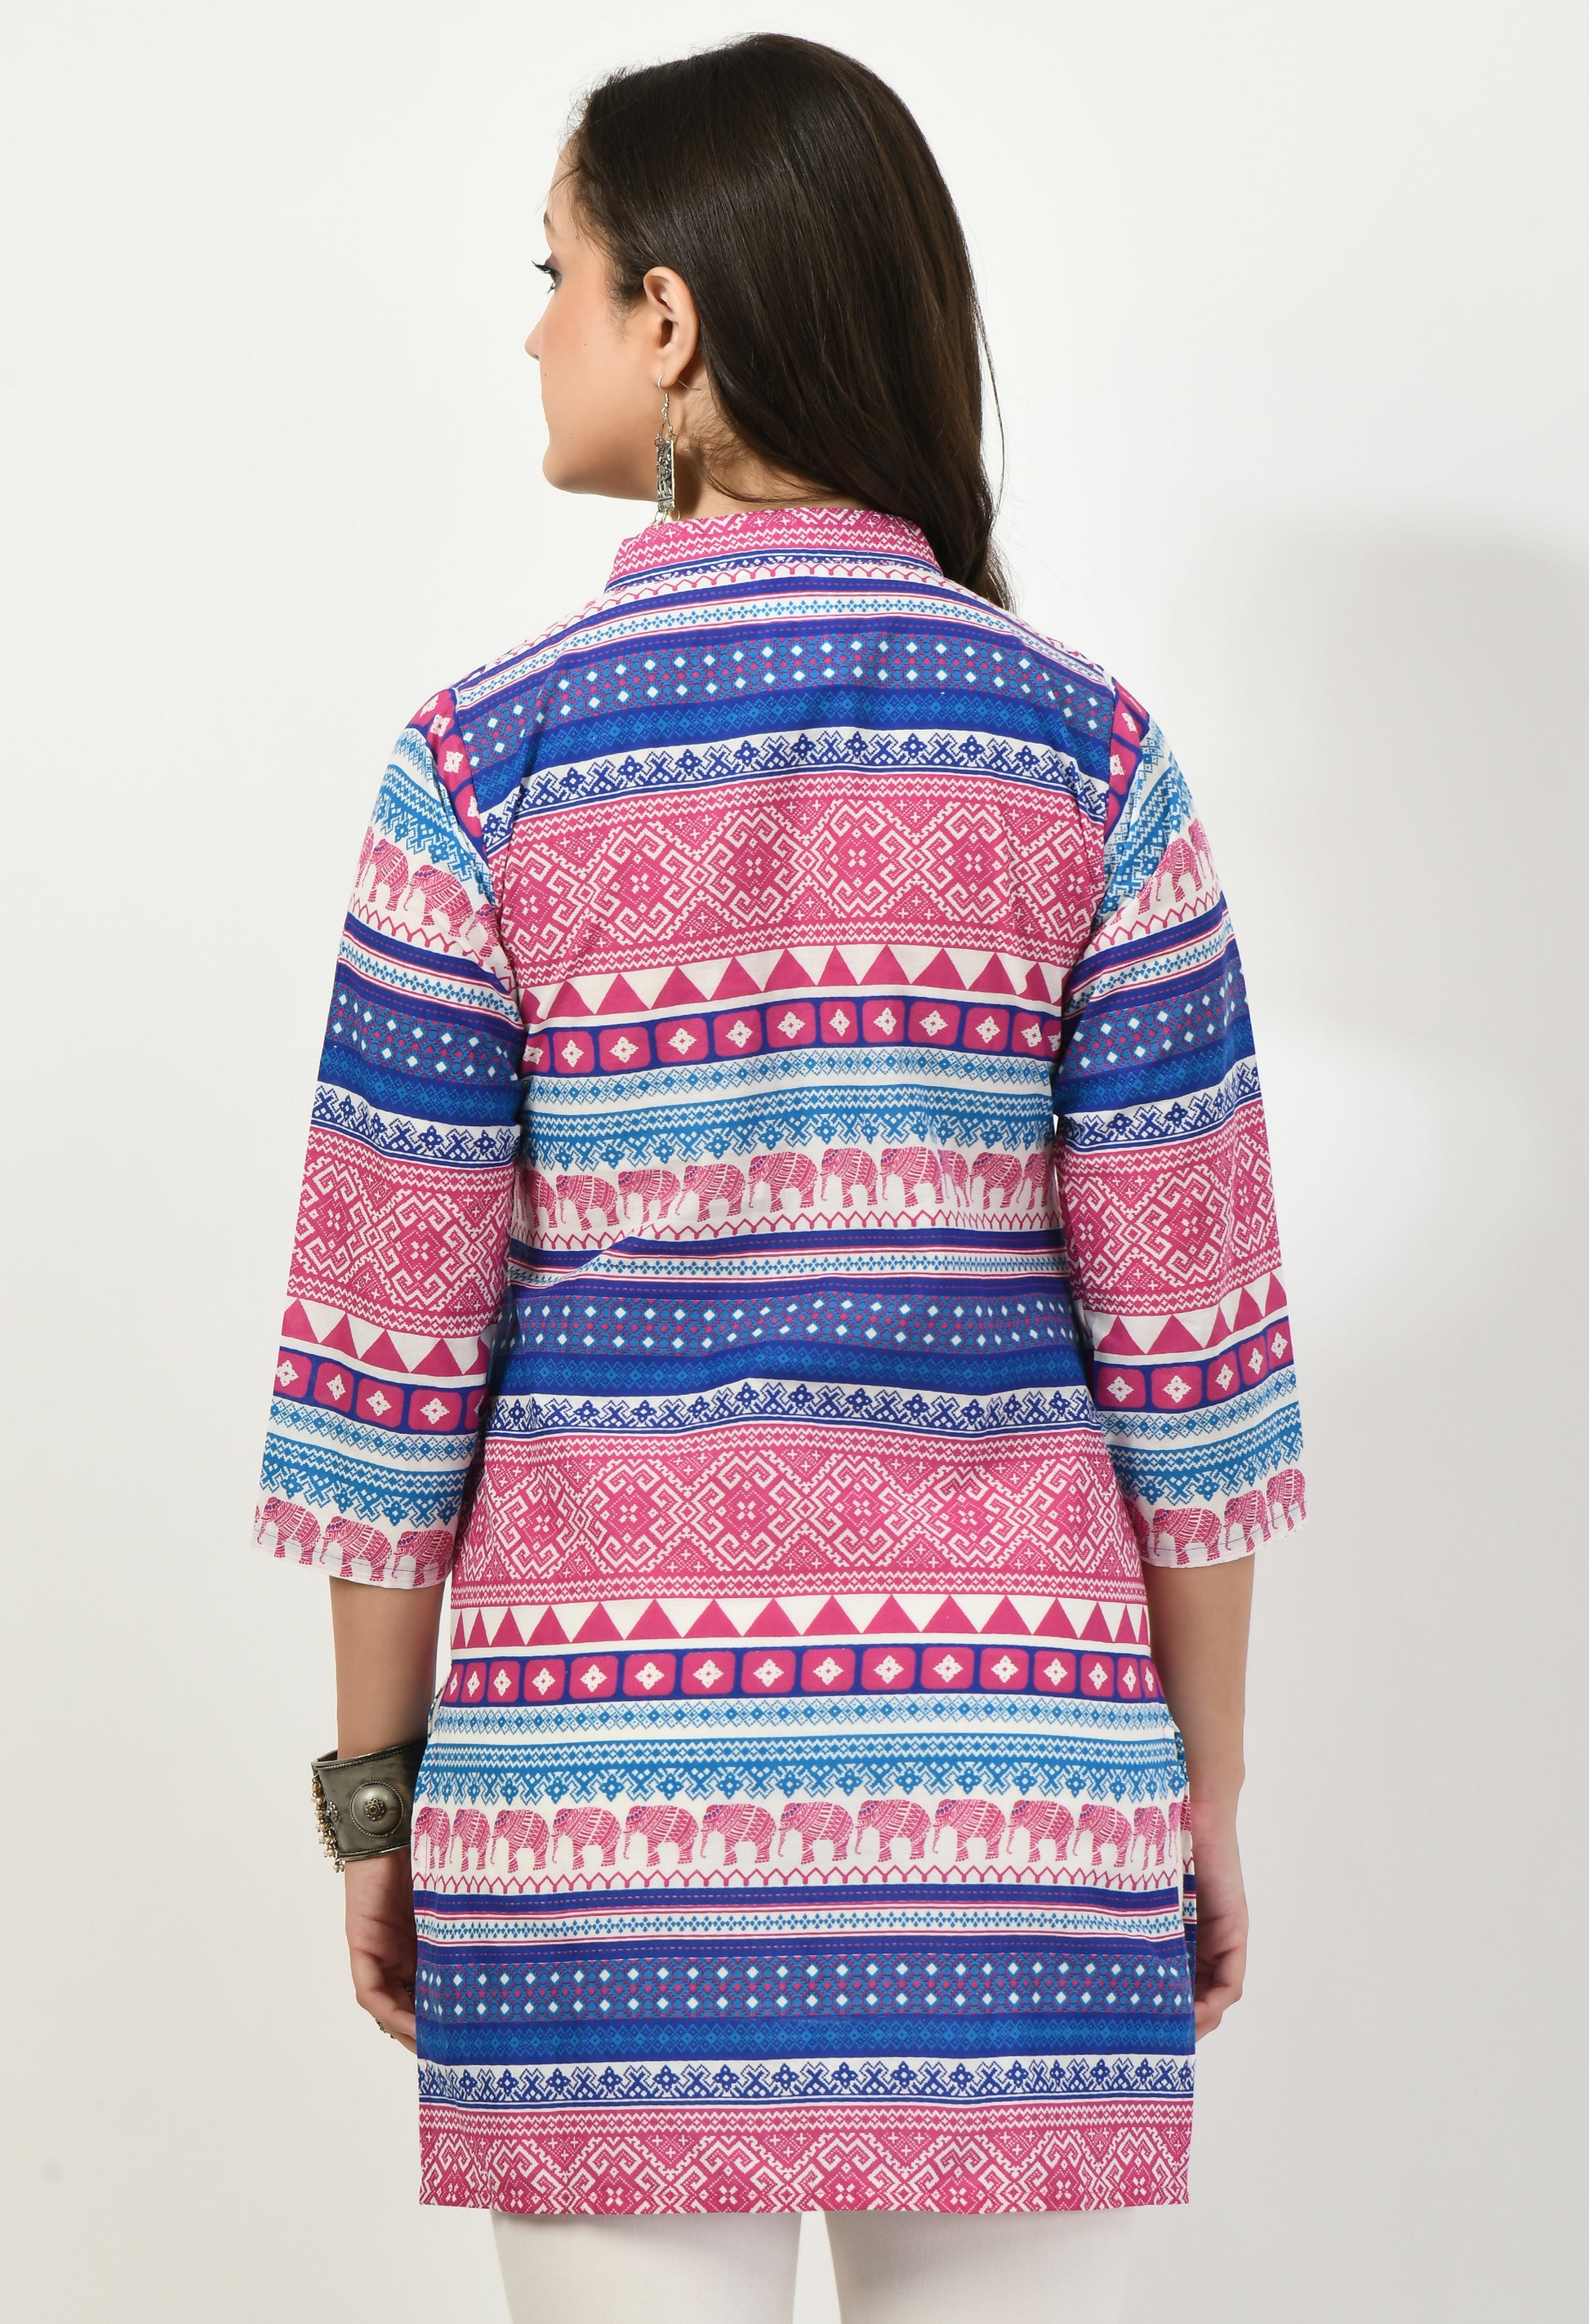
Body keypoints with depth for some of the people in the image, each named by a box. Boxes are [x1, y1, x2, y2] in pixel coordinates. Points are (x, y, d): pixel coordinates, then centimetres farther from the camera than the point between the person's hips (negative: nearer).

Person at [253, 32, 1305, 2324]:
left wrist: (372, 1787, 9)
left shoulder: (489, 763, -5)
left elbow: (392, 1339, -2)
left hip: (601, 1767, -1)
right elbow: (1185, 1337, 0)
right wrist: (1209, 1791, 10)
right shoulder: (1087, 754, -1)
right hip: (1015, 1769, 1)